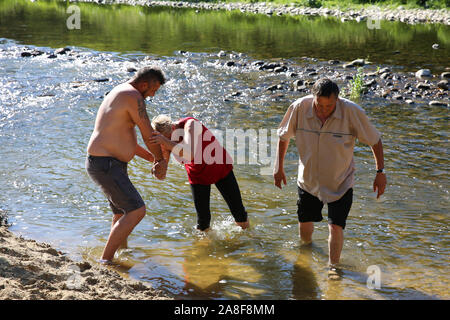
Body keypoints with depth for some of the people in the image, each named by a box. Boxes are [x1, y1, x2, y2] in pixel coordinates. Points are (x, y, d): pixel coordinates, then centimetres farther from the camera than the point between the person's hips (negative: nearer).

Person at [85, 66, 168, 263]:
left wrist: (153, 158, 22)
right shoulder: (134, 97, -14)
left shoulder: (119, 95, 20)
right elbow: (148, 135, -10)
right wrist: (161, 160, 8)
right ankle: (106, 260, -10)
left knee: (122, 214, 18)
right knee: (136, 211, -14)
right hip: (105, 165, -11)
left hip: (112, 164, 11)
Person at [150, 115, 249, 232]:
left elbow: (190, 155, -51)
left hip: (221, 168, -3)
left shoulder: (191, 124, -34)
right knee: (203, 219, -1)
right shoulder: (166, 139, -20)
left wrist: (166, 141, -59)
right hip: (198, 177, 3)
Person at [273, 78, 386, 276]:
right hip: (308, 180, 2)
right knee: (304, 226, 14)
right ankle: (306, 248, 48)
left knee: (335, 227, -12)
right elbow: (284, 136, 0)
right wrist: (279, 167, 5)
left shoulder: (352, 112, -24)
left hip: (340, 184, -2)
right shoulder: (299, 108, -19)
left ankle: (333, 267, 13)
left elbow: (375, 140, -8)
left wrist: (380, 172, -7)